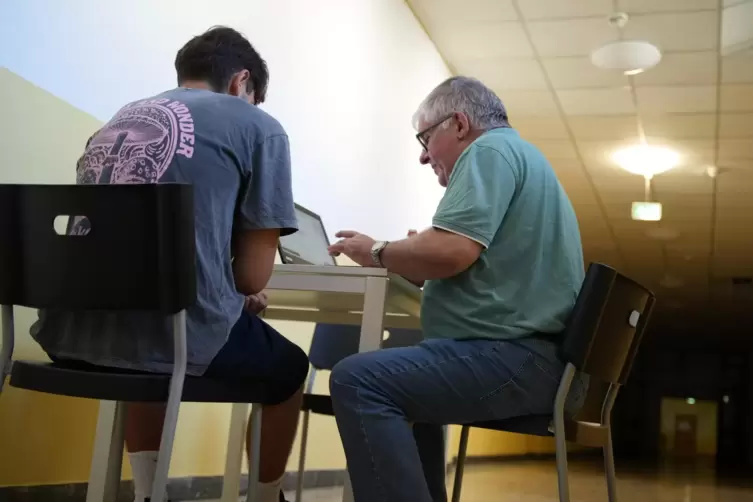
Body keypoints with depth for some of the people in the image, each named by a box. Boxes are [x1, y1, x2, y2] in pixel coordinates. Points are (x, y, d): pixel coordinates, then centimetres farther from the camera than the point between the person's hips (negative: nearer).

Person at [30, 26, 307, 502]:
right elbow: (253, 274, 0)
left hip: (71, 329, 6)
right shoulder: (257, 126, 5)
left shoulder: (122, 117, 21)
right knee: (288, 368, 26)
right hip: (175, 329, -5)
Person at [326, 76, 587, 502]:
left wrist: (378, 253, -4)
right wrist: (401, 263, 18)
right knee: (407, 380, 31)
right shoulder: (514, 154, 26)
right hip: (532, 355, 12)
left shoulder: (491, 149, -7)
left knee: (357, 381, -23)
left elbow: (451, 251, -21)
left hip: (518, 357, -12)